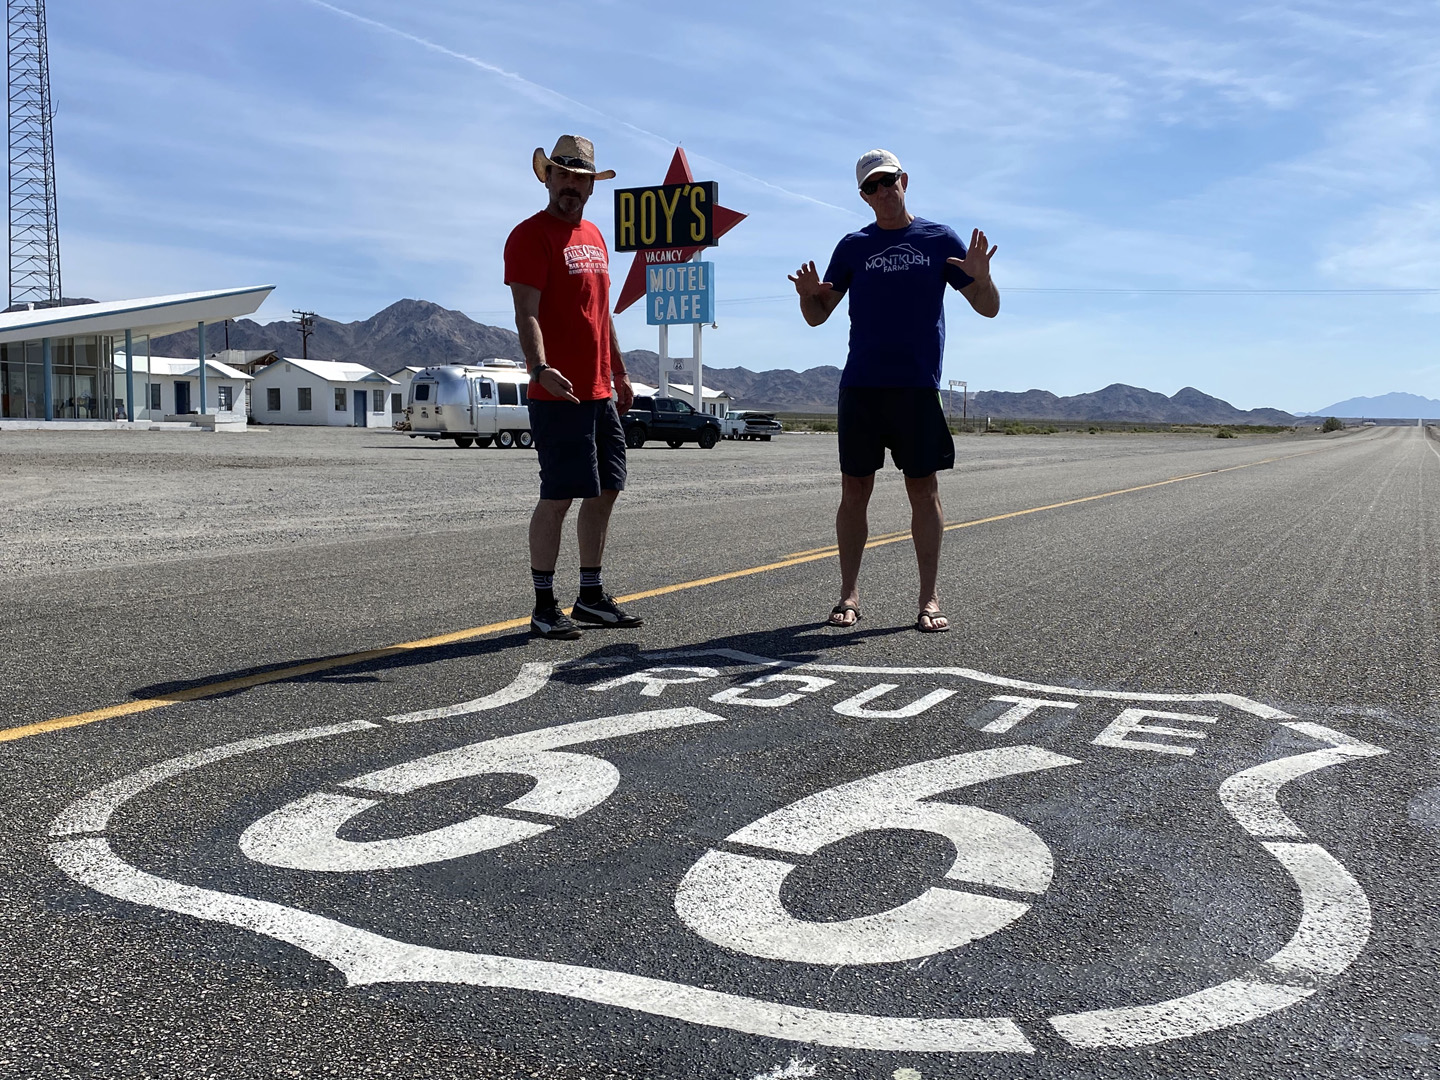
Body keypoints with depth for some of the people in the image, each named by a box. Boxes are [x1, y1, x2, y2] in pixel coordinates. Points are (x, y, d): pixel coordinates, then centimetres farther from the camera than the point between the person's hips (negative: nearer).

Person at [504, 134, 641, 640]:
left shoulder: (594, 236, 19)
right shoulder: (531, 235, -7)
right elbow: (526, 313, -17)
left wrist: (619, 372, 25)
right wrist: (540, 368, -32)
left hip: (600, 393, 9)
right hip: (558, 392, -8)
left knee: (606, 490, 11)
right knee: (559, 496, -7)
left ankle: (591, 596, 22)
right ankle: (544, 606, 2)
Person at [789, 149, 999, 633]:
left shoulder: (940, 239, 8)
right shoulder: (853, 246, 12)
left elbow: (988, 308, 6)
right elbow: (817, 316, 13)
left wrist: (982, 277, -16)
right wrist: (808, 295, -11)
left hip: (918, 387, -1)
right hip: (860, 386, 1)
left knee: (923, 489, 0)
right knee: (854, 490, 2)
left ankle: (929, 599, 6)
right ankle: (849, 594, 11)